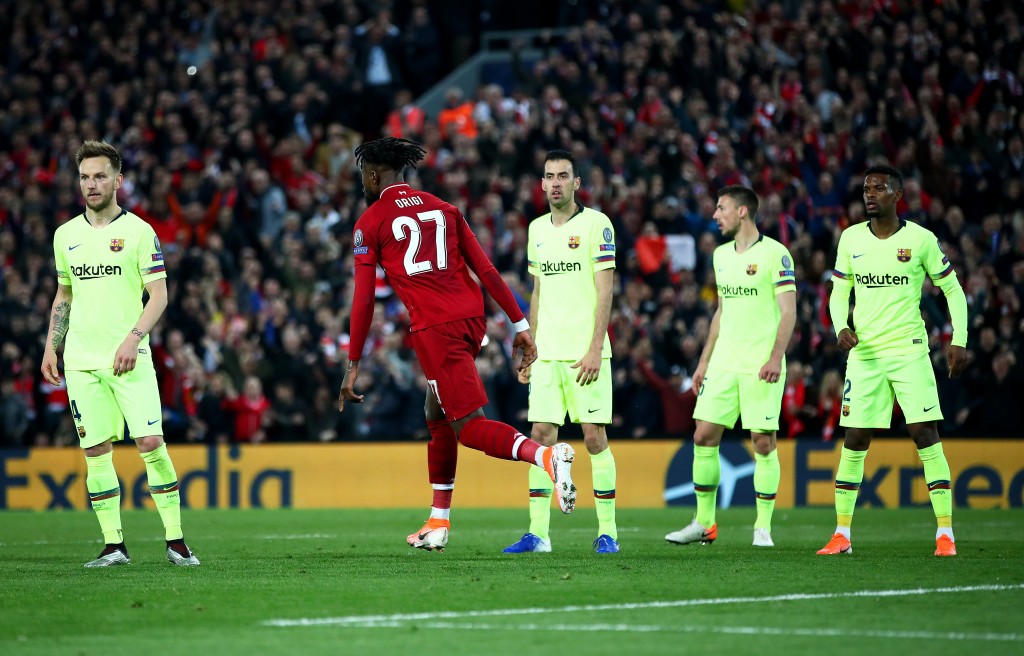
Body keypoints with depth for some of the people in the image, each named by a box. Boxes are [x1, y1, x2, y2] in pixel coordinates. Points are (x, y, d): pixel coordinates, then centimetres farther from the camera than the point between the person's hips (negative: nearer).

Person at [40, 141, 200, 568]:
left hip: (129, 358, -4)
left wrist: (133, 338, -18)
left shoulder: (138, 231, -1)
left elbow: (159, 294, -4)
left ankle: (175, 540, -2)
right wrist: (51, 346, 12)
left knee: (151, 443, -10)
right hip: (81, 361, 4)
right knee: (96, 451, 0)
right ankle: (113, 545, 5)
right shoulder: (66, 236, 12)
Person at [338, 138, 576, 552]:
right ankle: (438, 523, 24)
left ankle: (546, 456, -37)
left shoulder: (370, 223, 3)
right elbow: (486, 270, 13)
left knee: (470, 426, -9)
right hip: (470, 317, 7)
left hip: (433, 328, -6)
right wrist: (520, 325, 14)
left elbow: (363, 299, 0)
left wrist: (353, 366, 4)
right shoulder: (443, 209, 18)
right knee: (437, 416, 21)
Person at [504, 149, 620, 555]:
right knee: (541, 436, 0)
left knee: (594, 437, -5)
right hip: (547, 353, 5)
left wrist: (595, 348, -16)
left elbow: (604, 291, -9)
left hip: (585, 353, -5)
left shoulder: (595, 224, -5)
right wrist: (529, 349, 16)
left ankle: (607, 533, 1)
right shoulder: (537, 229, 14)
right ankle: (537, 533, 1)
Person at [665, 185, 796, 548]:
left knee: (763, 442, -5)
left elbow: (788, 310, -9)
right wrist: (704, 361, 19)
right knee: (704, 436, 1)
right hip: (723, 364, 7)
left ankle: (763, 528, 3)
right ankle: (704, 523, 10)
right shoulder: (721, 255, 15)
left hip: (761, 365, -7)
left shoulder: (774, 253, -7)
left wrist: (776, 357, -20)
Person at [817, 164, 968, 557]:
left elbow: (952, 289, 4)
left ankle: (945, 533, -7)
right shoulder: (851, 238, 5)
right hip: (864, 352, 3)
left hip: (909, 350, -3)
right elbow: (839, 292, 13)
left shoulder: (921, 239, -3)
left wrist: (959, 340, -4)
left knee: (925, 434, -10)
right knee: (855, 440, 1)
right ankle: (842, 535, 8)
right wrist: (841, 327, -6)